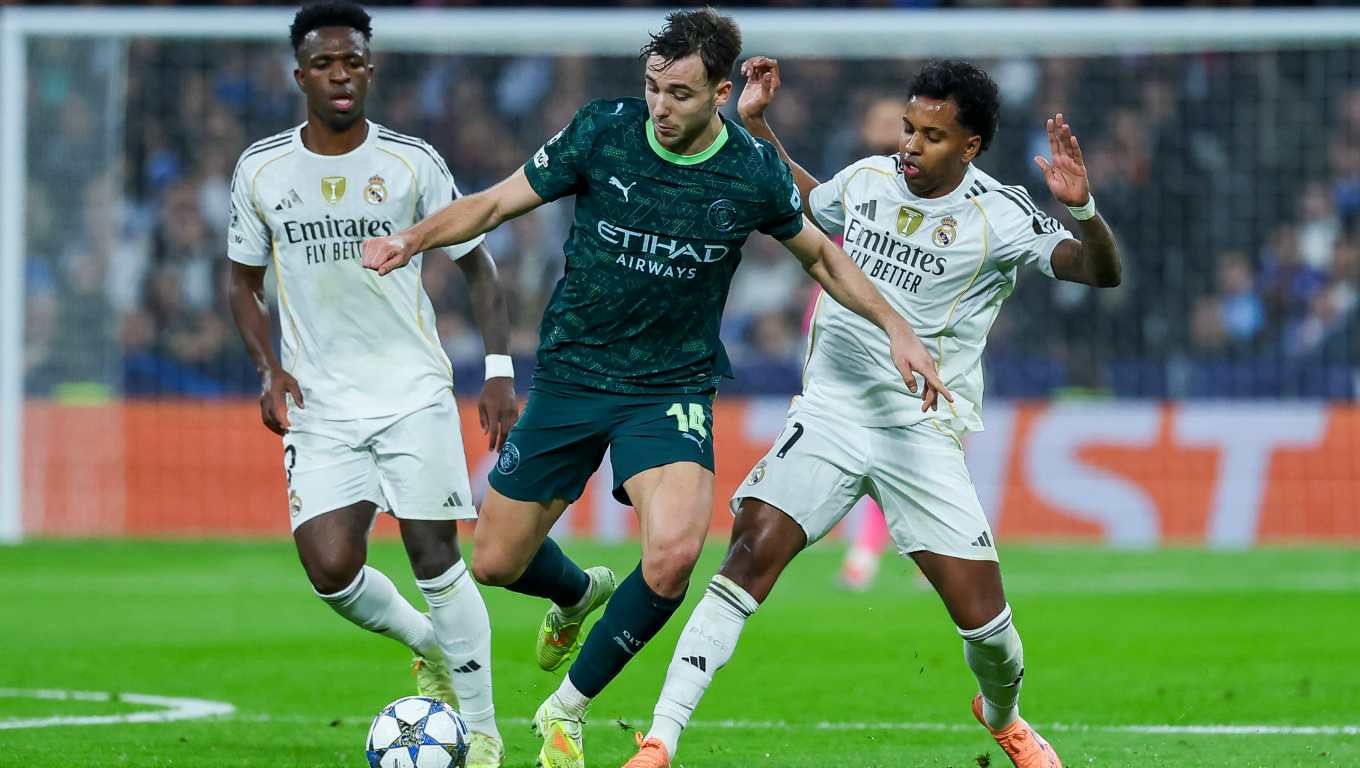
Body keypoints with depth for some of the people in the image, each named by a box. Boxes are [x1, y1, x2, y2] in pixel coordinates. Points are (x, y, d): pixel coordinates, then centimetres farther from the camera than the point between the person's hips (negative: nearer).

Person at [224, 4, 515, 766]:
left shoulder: (413, 162, -3)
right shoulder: (261, 170, 2)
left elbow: (477, 264, 5)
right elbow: (245, 281, 13)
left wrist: (500, 371, -5)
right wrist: (270, 370, -3)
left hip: (413, 390, -2)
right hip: (319, 403, 2)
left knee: (436, 556, -7)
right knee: (331, 569, -11)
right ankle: (430, 647, 20)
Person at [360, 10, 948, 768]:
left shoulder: (754, 172, -9)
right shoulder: (601, 132, -11)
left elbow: (820, 255, 10)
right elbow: (498, 202, -2)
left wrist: (896, 329, 0)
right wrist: (413, 240, -18)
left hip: (672, 390, -1)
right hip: (571, 373, 1)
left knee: (674, 552, -27)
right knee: (497, 562, 7)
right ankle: (580, 594, 46)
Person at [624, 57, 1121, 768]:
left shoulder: (999, 216, -7)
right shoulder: (867, 179, 6)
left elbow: (1102, 271, -18)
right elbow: (805, 203, 31)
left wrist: (1081, 209, -36)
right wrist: (755, 124, 23)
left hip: (923, 435, -2)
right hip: (828, 414, 2)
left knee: (982, 618, -5)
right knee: (749, 558, -18)